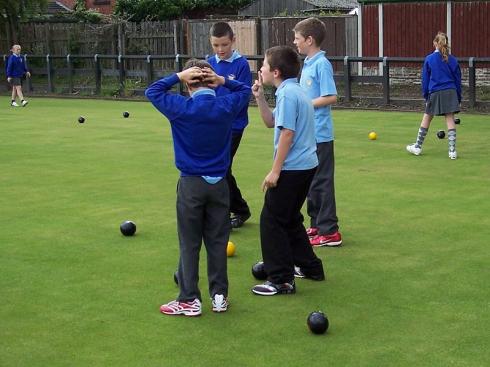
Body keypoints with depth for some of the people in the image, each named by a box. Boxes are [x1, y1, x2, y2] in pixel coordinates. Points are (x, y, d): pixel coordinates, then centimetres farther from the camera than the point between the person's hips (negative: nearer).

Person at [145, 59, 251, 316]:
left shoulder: (181, 108, -12)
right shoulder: (227, 106, -4)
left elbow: (152, 91, 2)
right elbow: (245, 90, 17)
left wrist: (178, 76, -2)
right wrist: (222, 81, 1)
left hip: (191, 184, -3)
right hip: (218, 184, 3)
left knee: (189, 243, 4)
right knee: (217, 241, 10)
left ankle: (189, 300, 7)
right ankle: (219, 295, 16)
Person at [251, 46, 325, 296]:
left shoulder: (287, 93, -16)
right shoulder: (293, 91, 14)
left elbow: (287, 133, -21)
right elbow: (271, 122, 23)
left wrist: (275, 171, -19)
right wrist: (259, 97, 11)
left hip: (292, 169, -10)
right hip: (305, 165, 10)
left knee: (271, 220, -3)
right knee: (290, 219, 21)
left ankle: (282, 280, 1)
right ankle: (311, 267, 30)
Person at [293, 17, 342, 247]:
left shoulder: (321, 64, -15)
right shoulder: (307, 64, 12)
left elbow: (331, 97, -20)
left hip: (319, 135, -9)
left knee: (321, 182, -4)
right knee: (310, 181, 16)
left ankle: (329, 232, 3)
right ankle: (316, 225, 26)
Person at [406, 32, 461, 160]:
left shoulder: (429, 59, -1)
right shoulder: (453, 60, 4)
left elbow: (425, 79, 3)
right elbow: (458, 80, 9)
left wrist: (425, 95, 13)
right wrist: (458, 98, 16)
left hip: (435, 93, -1)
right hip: (450, 92, 1)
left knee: (426, 119, 11)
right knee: (450, 119, 1)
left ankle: (418, 147, 21)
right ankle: (452, 150, -3)